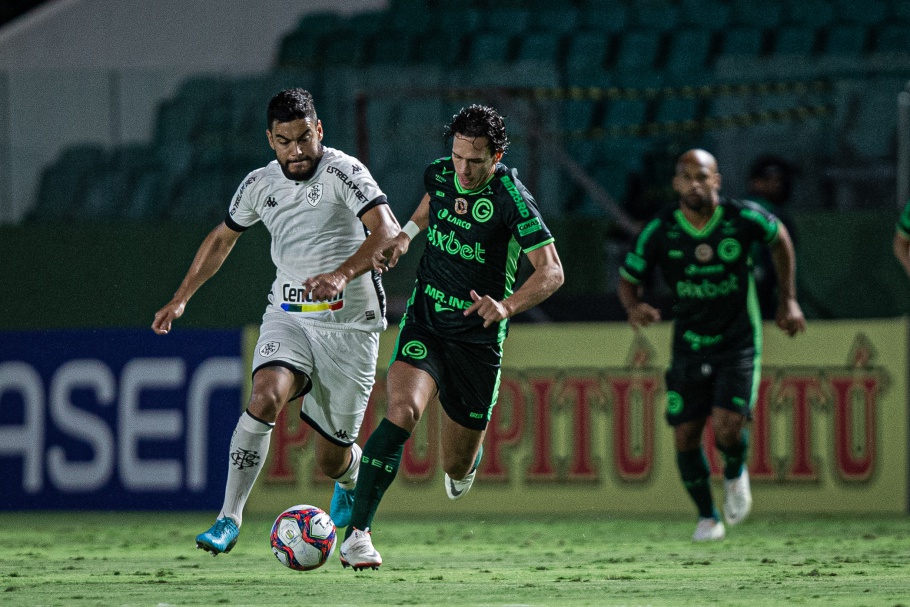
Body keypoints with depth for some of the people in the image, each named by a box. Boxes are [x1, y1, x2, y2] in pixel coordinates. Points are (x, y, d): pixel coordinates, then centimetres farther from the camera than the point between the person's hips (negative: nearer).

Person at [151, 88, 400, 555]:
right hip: (287, 318, 3)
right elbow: (223, 238, 21)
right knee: (265, 397, -27)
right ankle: (229, 519, -23)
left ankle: (352, 480, 43)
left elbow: (387, 232, -25)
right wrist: (180, 299, 19)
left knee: (330, 460, 3)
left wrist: (342, 274, -41)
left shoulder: (344, 172, -12)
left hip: (348, 325, -3)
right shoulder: (260, 185, 4)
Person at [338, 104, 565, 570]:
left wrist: (507, 306, -38)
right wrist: (406, 234, 10)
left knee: (456, 468, 7)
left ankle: (466, 462, 49)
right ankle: (357, 535, -28)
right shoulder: (439, 174, -3)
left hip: (478, 337, -2)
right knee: (402, 411, -28)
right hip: (424, 325, 2)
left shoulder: (511, 200, -18)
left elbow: (551, 272, -23)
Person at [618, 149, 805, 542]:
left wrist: (788, 300, 9)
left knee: (727, 429, -18)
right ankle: (707, 517, 22)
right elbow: (629, 280, 2)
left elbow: (779, 238, 9)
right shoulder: (659, 232, -11)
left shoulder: (743, 218, -13)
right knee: (685, 437, -1)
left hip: (738, 343, -2)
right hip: (689, 346, 2)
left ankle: (735, 473, 18)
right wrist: (634, 307, -22)